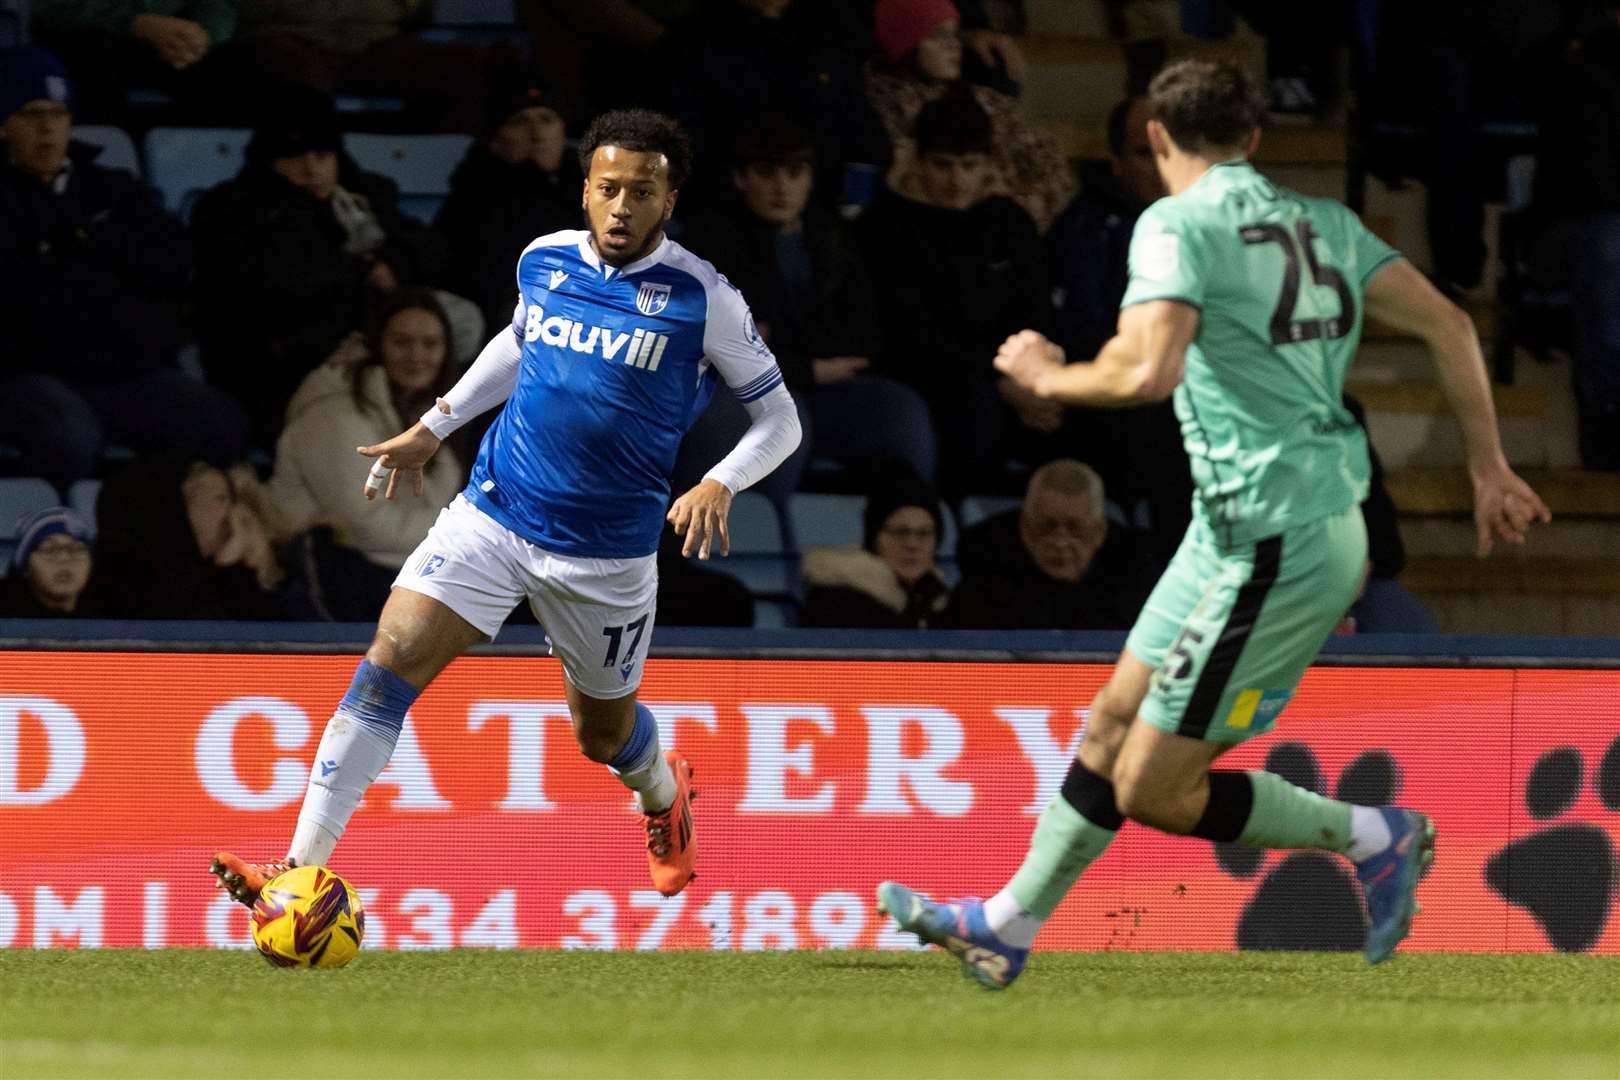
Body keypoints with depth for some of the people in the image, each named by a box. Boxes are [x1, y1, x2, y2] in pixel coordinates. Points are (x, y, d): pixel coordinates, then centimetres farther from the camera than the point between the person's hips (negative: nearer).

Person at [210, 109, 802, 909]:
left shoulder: (702, 300, -11)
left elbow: (779, 418, -4)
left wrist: (720, 484, -22)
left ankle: (663, 794, 55)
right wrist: (433, 428, 20)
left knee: (603, 731, 15)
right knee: (391, 661, -16)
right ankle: (302, 870, -18)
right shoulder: (543, 262, 1)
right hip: (492, 514, 2)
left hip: (607, 554, -2)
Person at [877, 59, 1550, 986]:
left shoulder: (1180, 224, -12)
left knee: (1155, 791, -1)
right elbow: (1447, 325, 8)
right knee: (1115, 720, 18)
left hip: (1268, 550, -9)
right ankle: (1007, 927, 28)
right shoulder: (1322, 224, 11)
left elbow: (1147, 371, -26)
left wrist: (1050, 377, -6)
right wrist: (1490, 468, 13)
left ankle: (1374, 837, 4)